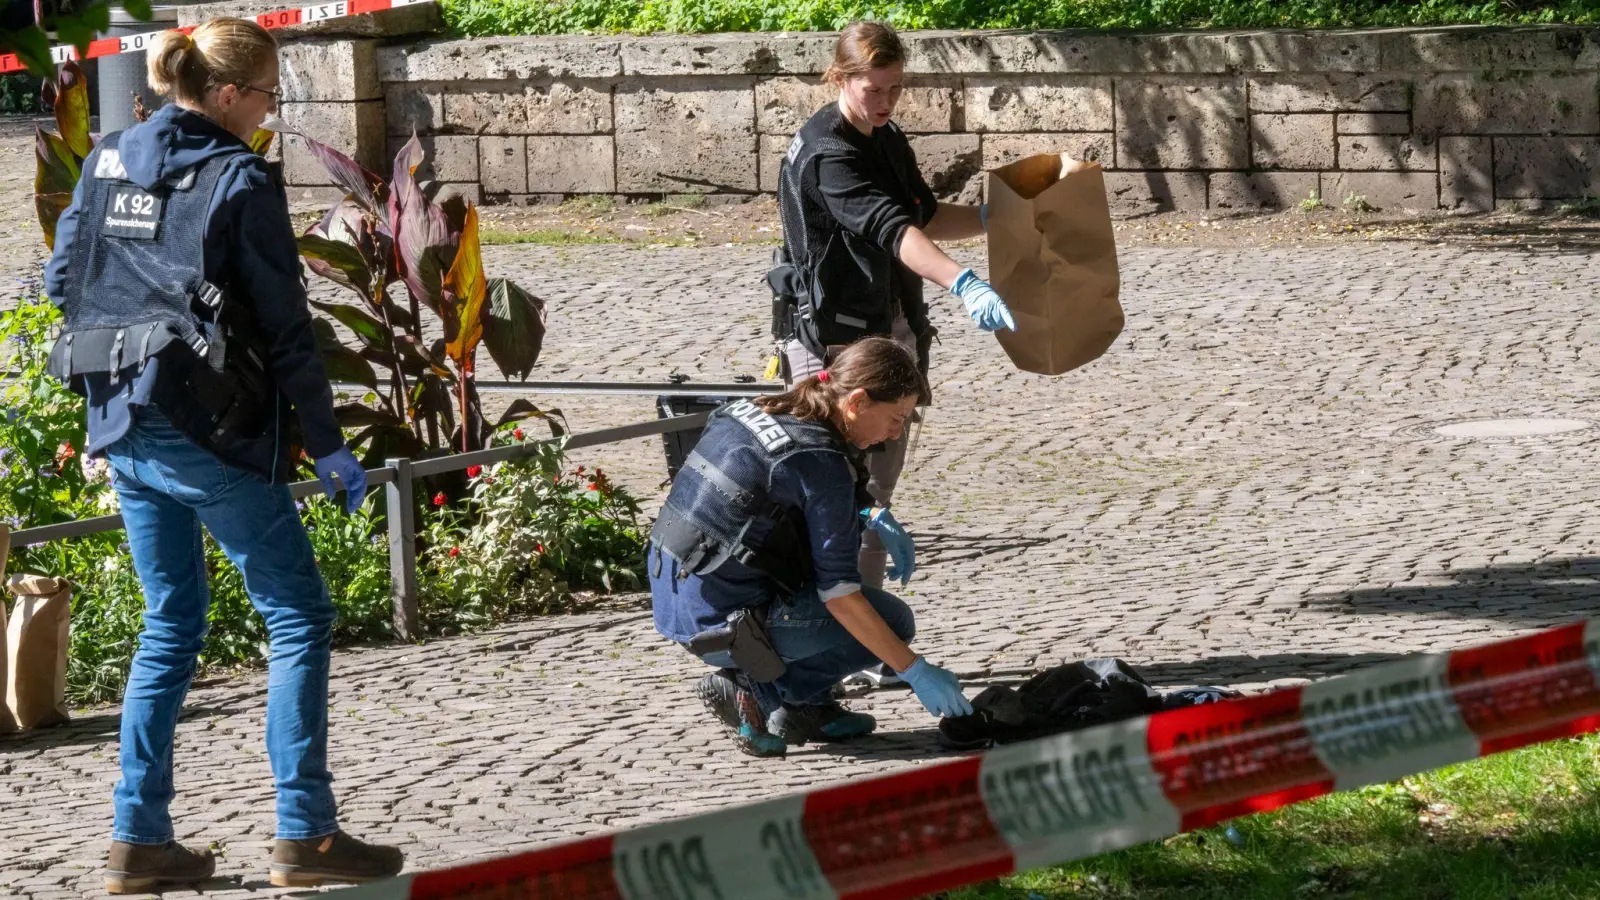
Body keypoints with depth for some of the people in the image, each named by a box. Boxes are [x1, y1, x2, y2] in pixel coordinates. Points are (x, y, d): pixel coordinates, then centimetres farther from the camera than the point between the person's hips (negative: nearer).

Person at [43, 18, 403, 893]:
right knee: (298, 615, 2)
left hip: (124, 427, 7)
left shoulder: (108, 160, 8)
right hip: (210, 431, -7)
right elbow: (284, 326, -10)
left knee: (170, 623, 16)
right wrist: (327, 445, -4)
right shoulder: (239, 181, -11)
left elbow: (62, 278, 13)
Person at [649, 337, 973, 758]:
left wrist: (875, 516, 13)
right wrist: (916, 671, -13)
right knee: (892, 621, 6)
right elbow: (839, 594, -18)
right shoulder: (819, 461, -19)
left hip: (671, 603, 8)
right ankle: (757, 689, -1)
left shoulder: (755, 409, 7)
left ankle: (805, 705, 17)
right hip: (722, 625, -8)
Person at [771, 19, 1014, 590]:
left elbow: (927, 218, 22)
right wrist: (964, 286, -46)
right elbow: (893, 230, -34)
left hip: (890, 331, 9)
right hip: (832, 336, -9)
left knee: (880, 480, 14)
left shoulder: (888, 140, 9)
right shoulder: (825, 155, -20)